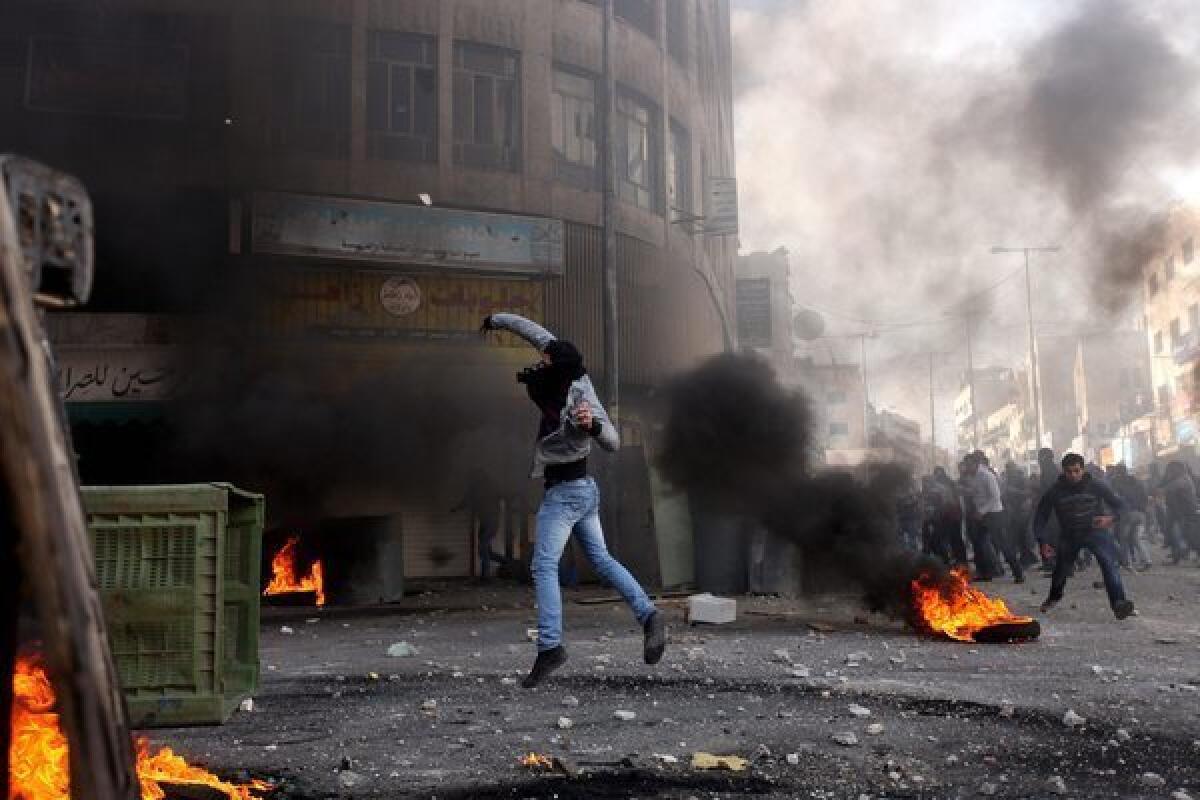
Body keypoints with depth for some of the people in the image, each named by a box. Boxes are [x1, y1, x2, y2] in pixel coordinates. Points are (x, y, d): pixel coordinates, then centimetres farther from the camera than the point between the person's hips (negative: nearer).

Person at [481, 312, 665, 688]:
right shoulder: (567, 371, -7)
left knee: (544, 567, -12)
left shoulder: (582, 401, -26)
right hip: (584, 488, 10)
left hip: (564, 492, -10)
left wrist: (592, 425, -51)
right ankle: (649, 616, 11)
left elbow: (612, 442, -30)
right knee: (601, 559, 15)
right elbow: (537, 332, 5)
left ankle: (550, 646, -17)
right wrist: (497, 319, 16)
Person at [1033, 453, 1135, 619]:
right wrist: (1042, 541, -14)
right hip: (1069, 535, 2)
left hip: (1096, 530, -2)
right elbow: (1041, 516, -5)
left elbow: (1119, 505, -8)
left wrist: (1110, 518, -29)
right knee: (1061, 568, 13)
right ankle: (1054, 597, 43)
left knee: (1109, 563, -24)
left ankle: (1119, 603, -33)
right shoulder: (1055, 492, -12)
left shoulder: (1095, 486, -13)